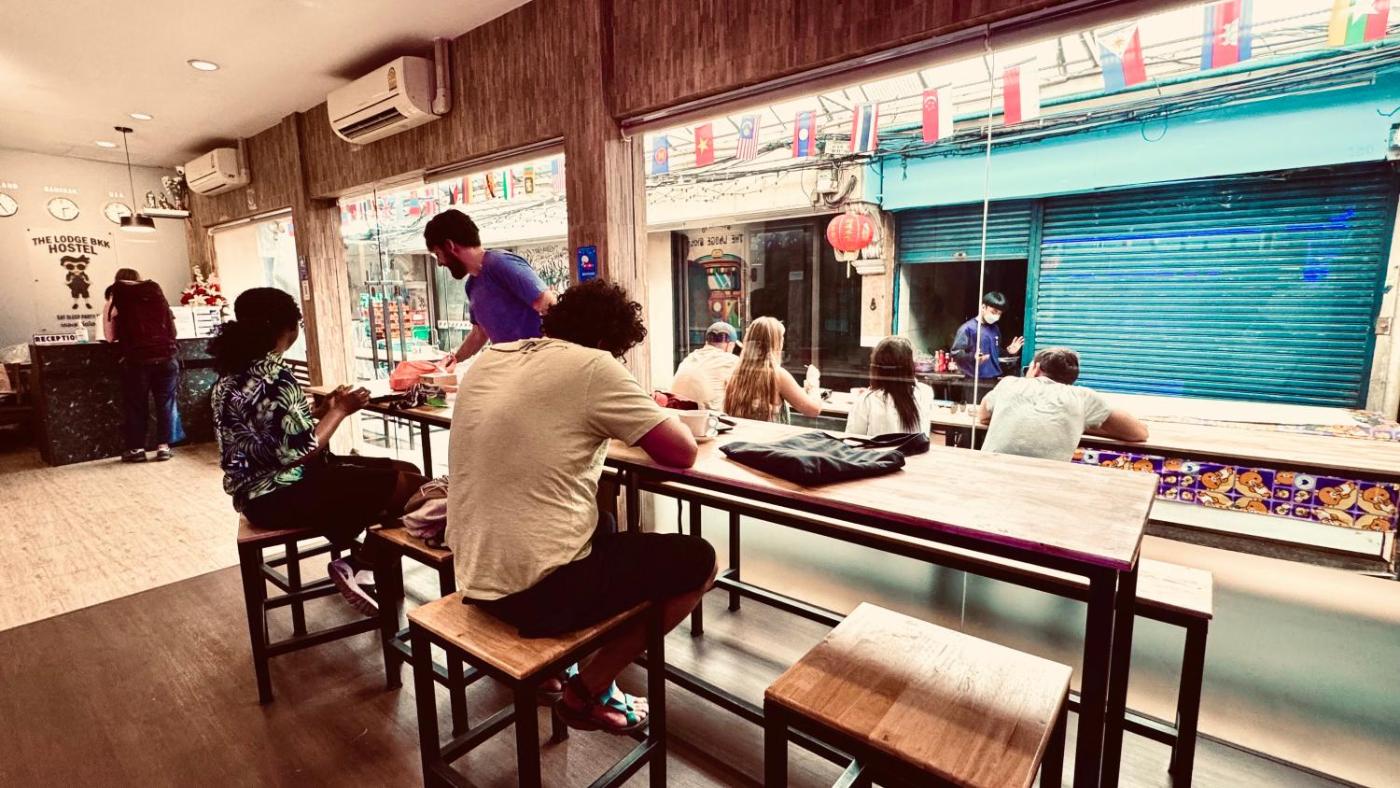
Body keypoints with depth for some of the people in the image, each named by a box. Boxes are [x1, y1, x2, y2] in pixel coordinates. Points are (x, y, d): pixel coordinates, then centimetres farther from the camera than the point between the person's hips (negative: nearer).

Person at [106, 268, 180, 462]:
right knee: (165, 402, 9)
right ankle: (163, 446, 9)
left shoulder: (115, 297, 8)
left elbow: (111, 337, 10)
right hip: (166, 354, 2)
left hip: (137, 358, -1)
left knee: (135, 404, 10)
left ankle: (136, 448, 15)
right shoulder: (155, 290, 15)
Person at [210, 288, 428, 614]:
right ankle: (362, 565, 8)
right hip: (277, 495, -10)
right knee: (405, 486, -14)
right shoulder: (272, 377, -22)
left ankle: (360, 561, 6)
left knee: (406, 470, 3)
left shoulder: (239, 370, 9)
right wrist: (340, 411, -12)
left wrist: (323, 409, 12)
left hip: (267, 486, 10)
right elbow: (298, 453, -24)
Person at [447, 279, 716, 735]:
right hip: (538, 587, -8)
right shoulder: (590, 366, -14)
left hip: (476, 578, 8)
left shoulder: (490, 359, 8)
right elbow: (682, 453, -11)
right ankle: (587, 692, 14)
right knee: (699, 561, 7)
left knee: (604, 527, 32)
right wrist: (655, 418, 10)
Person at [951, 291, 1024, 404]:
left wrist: (1008, 351, 9)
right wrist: (973, 357, -31)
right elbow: (956, 353, -15)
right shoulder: (968, 328, -9)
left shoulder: (995, 329, 14)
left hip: (994, 381, 7)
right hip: (974, 382, -7)